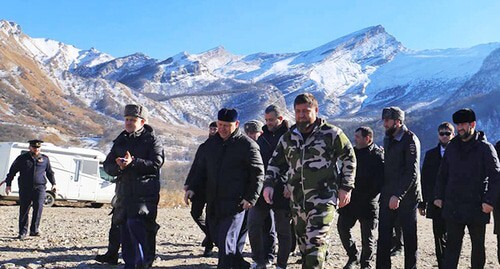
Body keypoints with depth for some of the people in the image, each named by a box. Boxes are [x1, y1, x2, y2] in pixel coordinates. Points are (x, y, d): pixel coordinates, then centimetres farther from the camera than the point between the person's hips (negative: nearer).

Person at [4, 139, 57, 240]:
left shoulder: (45, 159, 11)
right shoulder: (22, 158, 6)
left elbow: (50, 172, 22)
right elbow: (12, 171, 9)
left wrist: (53, 184, 14)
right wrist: (8, 185, 4)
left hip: (39, 187, 0)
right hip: (25, 188, 0)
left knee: (38, 206, -15)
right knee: (24, 210, 1)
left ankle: (34, 230, -8)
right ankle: (22, 232, 9)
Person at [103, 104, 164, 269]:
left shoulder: (151, 140, 2)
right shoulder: (120, 141, 17)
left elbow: (156, 163, -12)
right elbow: (107, 165, 13)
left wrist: (133, 162, -21)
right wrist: (118, 167, -9)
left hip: (145, 192, -6)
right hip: (124, 192, 6)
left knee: (135, 223, -20)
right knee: (124, 229, 8)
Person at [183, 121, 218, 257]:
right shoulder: (203, 147, 15)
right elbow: (194, 168, 16)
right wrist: (187, 188, 10)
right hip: (199, 187, 5)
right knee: (195, 212, 1)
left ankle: (209, 246, 10)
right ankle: (209, 233, 28)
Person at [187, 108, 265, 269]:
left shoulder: (247, 145, -6)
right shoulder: (211, 143, 13)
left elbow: (258, 174, -6)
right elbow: (202, 169, 21)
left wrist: (251, 198, -14)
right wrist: (193, 188, 8)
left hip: (235, 204, -7)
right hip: (213, 204, 7)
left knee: (226, 244, -11)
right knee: (218, 240, 13)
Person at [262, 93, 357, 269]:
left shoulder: (331, 134, -5)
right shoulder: (288, 138, 9)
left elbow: (349, 158, 3)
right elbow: (275, 163, 19)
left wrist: (346, 187, -1)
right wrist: (269, 184, 4)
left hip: (323, 199, -6)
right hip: (297, 201, 6)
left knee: (315, 241, -15)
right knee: (303, 242, 15)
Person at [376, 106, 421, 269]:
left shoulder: (410, 140, -10)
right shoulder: (387, 139, 13)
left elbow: (412, 172, -16)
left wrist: (398, 195, -21)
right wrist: (384, 192, 13)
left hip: (406, 197, -6)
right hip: (388, 196, 6)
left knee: (409, 236, 5)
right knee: (384, 236, 3)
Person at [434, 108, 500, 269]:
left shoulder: (485, 148, -4)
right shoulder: (452, 147, 9)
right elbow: (442, 174, 13)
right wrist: (438, 196, 6)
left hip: (476, 207, -3)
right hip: (452, 207, 3)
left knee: (478, 246, 12)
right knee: (452, 245, 2)